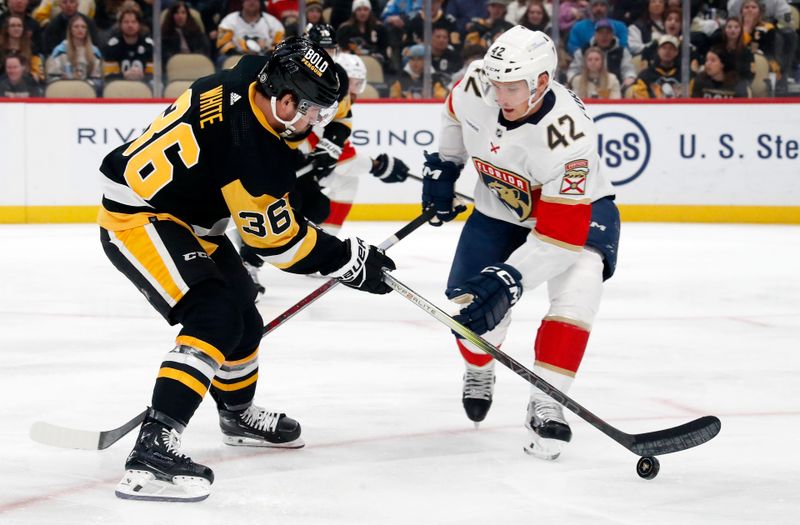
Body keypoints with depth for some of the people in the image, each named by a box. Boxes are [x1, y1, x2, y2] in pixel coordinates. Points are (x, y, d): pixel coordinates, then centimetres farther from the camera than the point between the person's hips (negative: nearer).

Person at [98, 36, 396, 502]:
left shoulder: (250, 78, -7)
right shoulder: (253, 151, -30)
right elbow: (279, 239, -18)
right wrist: (350, 261, -11)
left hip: (185, 215, 10)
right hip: (138, 219, -10)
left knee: (243, 313, 21)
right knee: (217, 318, -24)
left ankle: (239, 415, 47)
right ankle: (153, 448, -31)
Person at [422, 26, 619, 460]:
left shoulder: (567, 133, -38)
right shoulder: (477, 86, -24)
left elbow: (562, 231, -38)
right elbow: (456, 113, 5)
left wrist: (509, 279, -44)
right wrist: (442, 166, 10)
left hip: (577, 208, -4)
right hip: (499, 209, 4)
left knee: (577, 289, -32)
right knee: (470, 307, -6)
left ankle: (546, 404, -22)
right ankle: (479, 371, 31)